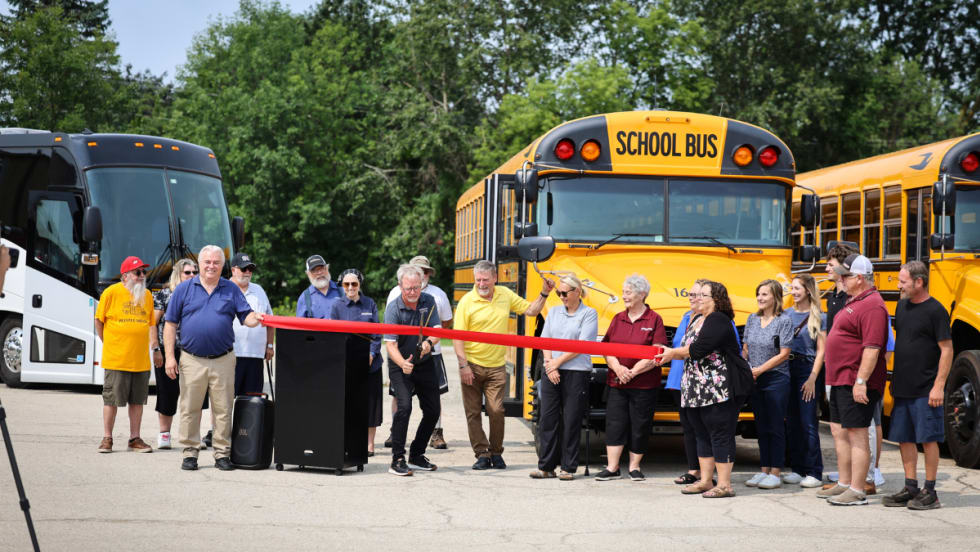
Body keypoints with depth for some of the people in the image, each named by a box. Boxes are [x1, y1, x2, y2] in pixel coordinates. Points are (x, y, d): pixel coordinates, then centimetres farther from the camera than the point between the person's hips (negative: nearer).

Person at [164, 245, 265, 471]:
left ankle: (222, 454, 9)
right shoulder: (184, 289, 6)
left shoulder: (231, 290, 10)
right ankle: (190, 453, 11)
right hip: (192, 360, -1)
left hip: (223, 360, 1)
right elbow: (170, 324, 4)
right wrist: (170, 356, -3)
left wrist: (256, 319, -21)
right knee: (190, 409, 2)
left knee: (223, 410, 2)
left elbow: (246, 316, 4)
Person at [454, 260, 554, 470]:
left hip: (496, 367, 2)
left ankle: (496, 453, 13)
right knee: (473, 412, 2)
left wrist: (544, 294, 2)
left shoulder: (505, 295, 5)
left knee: (496, 410, -3)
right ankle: (482, 454, 11)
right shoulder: (467, 301, -8)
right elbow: (457, 336, -9)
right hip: (472, 365, -2)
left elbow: (531, 311, 15)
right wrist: (463, 365, -15)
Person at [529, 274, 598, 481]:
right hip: (551, 373, 4)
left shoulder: (589, 314, 0)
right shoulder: (554, 312, 15)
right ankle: (546, 466, 8)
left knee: (571, 422, -1)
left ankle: (568, 468, 6)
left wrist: (558, 361, -9)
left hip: (576, 373, -4)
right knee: (547, 419, 2)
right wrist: (549, 364, -5)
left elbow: (582, 345, -8)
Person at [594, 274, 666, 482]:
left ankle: (634, 466, 15)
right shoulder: (618, 319, 10)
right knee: (615, 423, -1)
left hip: (644, 384, -3)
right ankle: (612, 467, 3)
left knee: (640, 426, 3)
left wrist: (633, 371, -14)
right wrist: (618, 368, -11)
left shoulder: (654, 320, -3)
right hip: (617, 383, 4)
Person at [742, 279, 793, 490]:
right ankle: (763, 470, 18)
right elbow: (745, 349, 13)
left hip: (776, 379, -6)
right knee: (761, 427, 11)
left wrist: (760, 369, -15)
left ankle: (775, 474, 2)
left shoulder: (783, 321, -8)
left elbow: (784, 354, -11)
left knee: (776, 428, -2)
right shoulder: (752, 319, 9)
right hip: (755, 381, 6)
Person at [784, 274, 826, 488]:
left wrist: (812, 378, -12)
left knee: (808, 423, -5)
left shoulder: (819, 318, -3)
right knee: (792, 421, 8)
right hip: (787, 369, 5)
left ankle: (814, 473, 0)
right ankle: (798, 469, 17)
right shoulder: (787, 314, 10)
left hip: (807, 369, -5)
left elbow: (821, 351, -5)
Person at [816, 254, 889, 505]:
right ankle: (844, 484, 26)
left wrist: (860, 381, -26)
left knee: (856, 436, -7)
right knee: (839, 432, 16)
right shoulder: (853, 301, 16)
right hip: (840, 381, 11)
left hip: (856, 384, -11)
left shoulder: (872, 306, -17)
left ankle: (857, 492, -4)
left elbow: (872, 348, -24)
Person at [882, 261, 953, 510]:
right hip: (902, 387, 7)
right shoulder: (902, 305, 10)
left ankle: (930, 492, 7)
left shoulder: (935, 310, -11)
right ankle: (910, 488, 19)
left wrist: (939, 386, -16)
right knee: (904, 439, 10)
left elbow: (947, 350, -12)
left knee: (928, 439, 0)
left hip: (926, 391, -7)